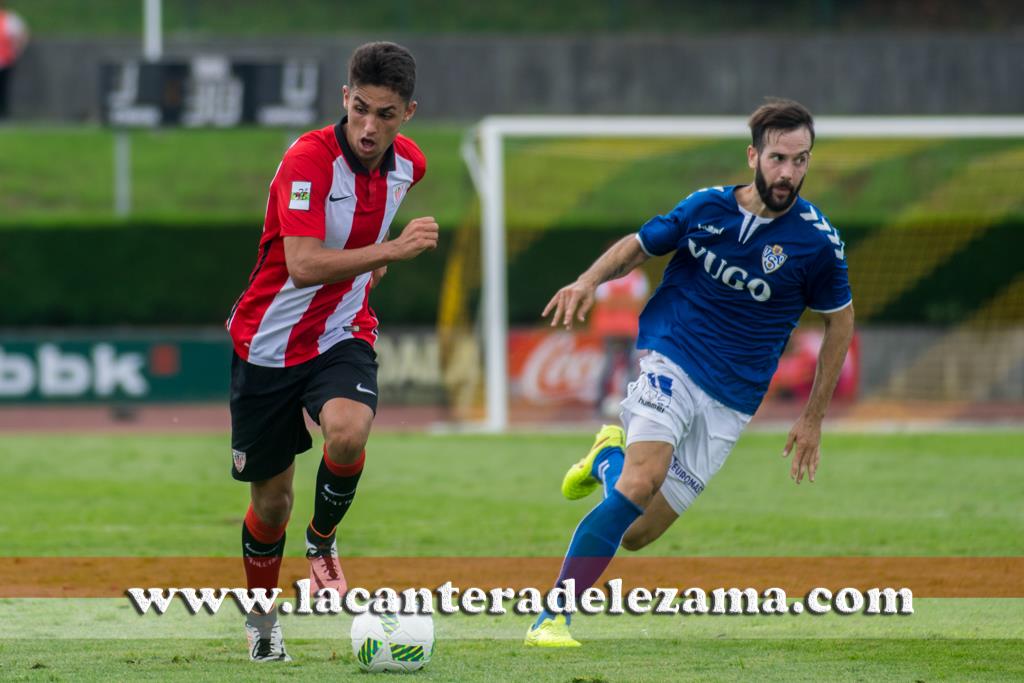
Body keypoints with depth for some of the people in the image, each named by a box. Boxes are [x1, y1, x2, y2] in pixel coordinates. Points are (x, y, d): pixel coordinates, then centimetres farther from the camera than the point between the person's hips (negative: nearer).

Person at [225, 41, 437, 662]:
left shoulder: (408, 163, -3)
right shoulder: (309, 160, -23)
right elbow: (302, 266, -34)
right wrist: (391, 250, -40)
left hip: (344, 335, 3)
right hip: (270, 344, -3)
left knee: (348, 432, -30)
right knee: (271, 500, 6)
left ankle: (323, 539, 0)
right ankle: (262, 621, 33)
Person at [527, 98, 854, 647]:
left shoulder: (816, 241, -6)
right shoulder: (706, 207, -3)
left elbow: (840, 321, 9)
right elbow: (637, 246, 14)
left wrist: (812, 418, 10)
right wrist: (589, 281, -7)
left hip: (731, 402, 1)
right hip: (670, 360, -1)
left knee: (635, 535, 0)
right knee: (641, 484, -29)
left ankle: (608, 458, 32)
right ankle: (551, 619, -18)